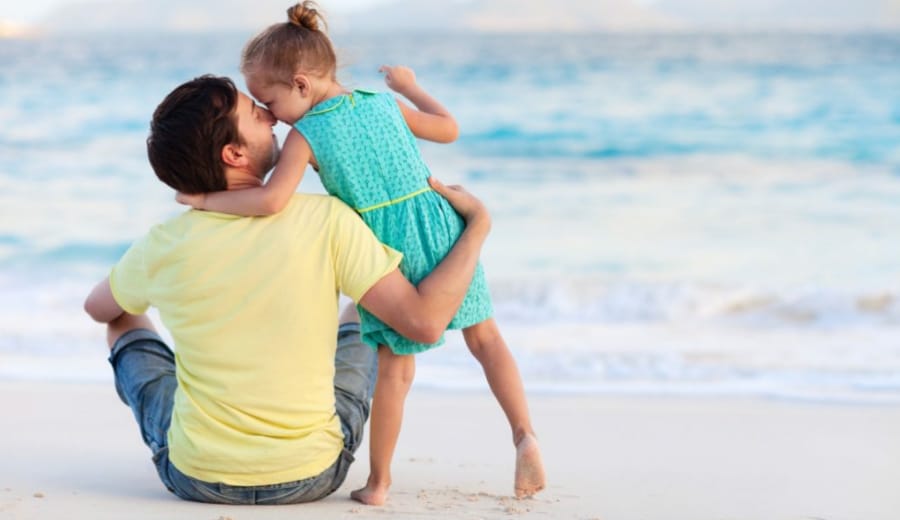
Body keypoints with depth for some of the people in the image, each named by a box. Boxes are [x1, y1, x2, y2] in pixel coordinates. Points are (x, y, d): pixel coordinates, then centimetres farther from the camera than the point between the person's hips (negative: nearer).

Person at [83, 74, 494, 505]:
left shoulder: (162, 247, -10)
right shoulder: (326, 220, -18)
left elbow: (98, 309, 12)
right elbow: (424, 321, -20)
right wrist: (478, 224, -7)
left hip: (197, 479, 0)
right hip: (312, 477, 0)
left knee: (125, 325, 26)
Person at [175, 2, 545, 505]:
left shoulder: (305, 135, -10)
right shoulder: (385, 103, 5)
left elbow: (271, 200, -25)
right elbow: (449, 128, 19)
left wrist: (207, 198, -11)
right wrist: (410, 86, 34)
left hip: (390, 254, -3)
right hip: (442, 231, 3)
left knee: (395, 366, 10)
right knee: (485, 335, 15)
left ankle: (379, 482, 21)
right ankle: (524, 435, 1)